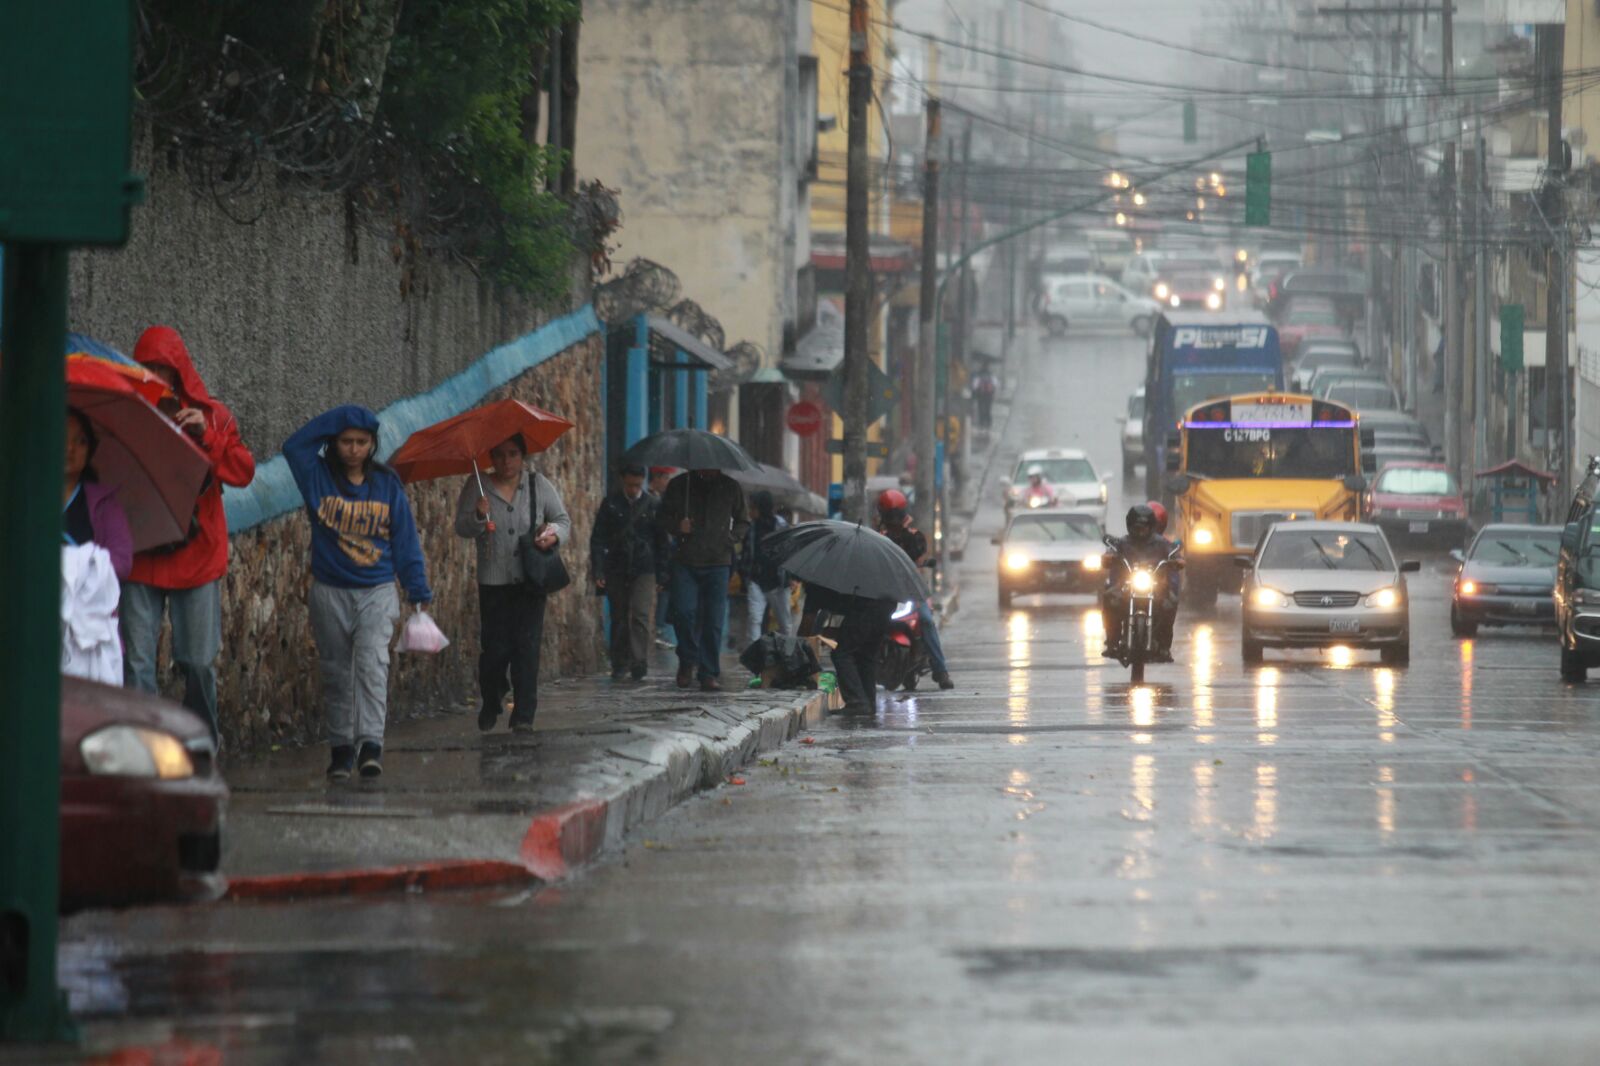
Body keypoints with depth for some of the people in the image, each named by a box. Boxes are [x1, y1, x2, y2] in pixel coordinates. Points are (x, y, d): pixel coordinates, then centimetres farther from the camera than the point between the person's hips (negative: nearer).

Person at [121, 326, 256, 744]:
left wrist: (205, 435, -17)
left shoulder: (212, 416, 6)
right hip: (139, 555, 0)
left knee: (198, 661, 5)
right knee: (137, 662, -4)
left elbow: (243, 471, -6)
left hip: (196, 555, 0)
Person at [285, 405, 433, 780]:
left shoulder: (387, 485, 5)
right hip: (330, 594, 1)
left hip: (377, 593, -1)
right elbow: (294, 445, -12)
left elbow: (405, 538, 8)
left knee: (372, 665, -17)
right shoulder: (319, 478, 3)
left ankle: (370, 743, -26)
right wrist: (336, 418, -8)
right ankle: (341, 748, 14)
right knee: (336, 674, 6)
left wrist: (418, 590, 6)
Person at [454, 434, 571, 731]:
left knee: (527, 645, -7)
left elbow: (563, 519, 12)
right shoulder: (477, 487, 3)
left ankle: (523, 715, -4)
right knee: (494, 647, -2)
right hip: (494, 583, 0)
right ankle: (490, 706, 22)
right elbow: (462, 528, -1)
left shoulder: (538, 484, 5)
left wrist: (555, 534, -10)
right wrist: (479, 517, -22)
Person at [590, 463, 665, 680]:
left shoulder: (653, 505, 4)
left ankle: (639, 662, -15)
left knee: (641, 614, -14)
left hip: (644, 570, -1)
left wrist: (662, 573, 3)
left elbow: (661, 541, 9)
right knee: (619, 617, 6)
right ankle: (620, 664, 14)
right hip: (616, 570, 1)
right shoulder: (610, 504, 4)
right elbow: (598, 539, 3)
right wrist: (598, 571, -6)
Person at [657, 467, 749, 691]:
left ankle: (709, 673, 3)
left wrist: (732, 539, 1)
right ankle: (688, 661, 10)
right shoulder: (679, 486, 7)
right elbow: (661, 517, 14)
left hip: (717, 563, 0)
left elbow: (742, 521, 20)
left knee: (714, 620, -3)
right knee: (684, 611, -13)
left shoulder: (730, 488, 9)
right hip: (685, 563, 0)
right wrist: (677, 526, -7)